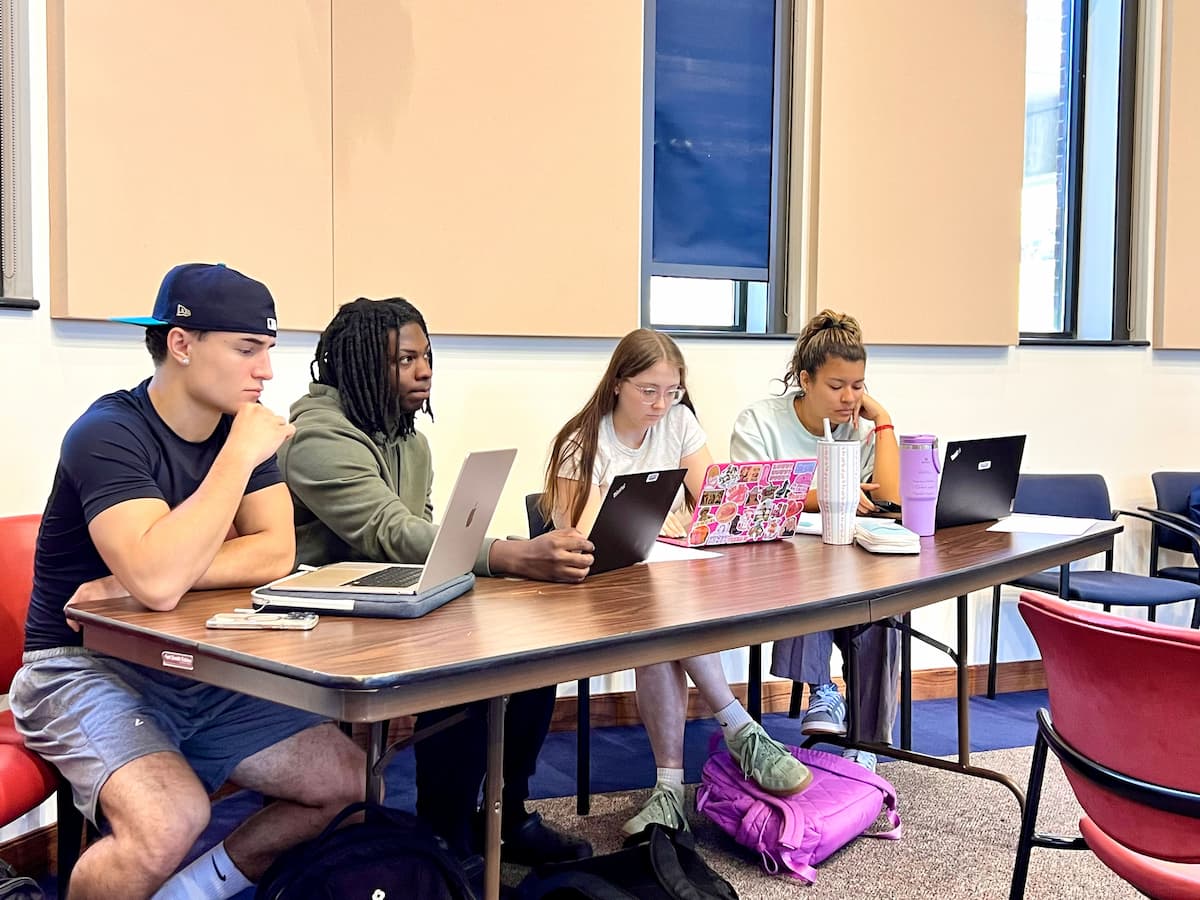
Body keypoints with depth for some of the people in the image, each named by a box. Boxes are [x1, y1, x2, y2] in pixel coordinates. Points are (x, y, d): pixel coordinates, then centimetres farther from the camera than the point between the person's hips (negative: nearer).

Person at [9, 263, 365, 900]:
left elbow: (275, 553, -8)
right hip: (83, 669, -6)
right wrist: (240, 455, -27)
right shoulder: (108, 434, -19)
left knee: (345, 778, -3)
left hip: (198, 669, 7)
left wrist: (128, 585, -18)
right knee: (171, 821, -32)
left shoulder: (243, 425, 2)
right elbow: (158, 581, -33)